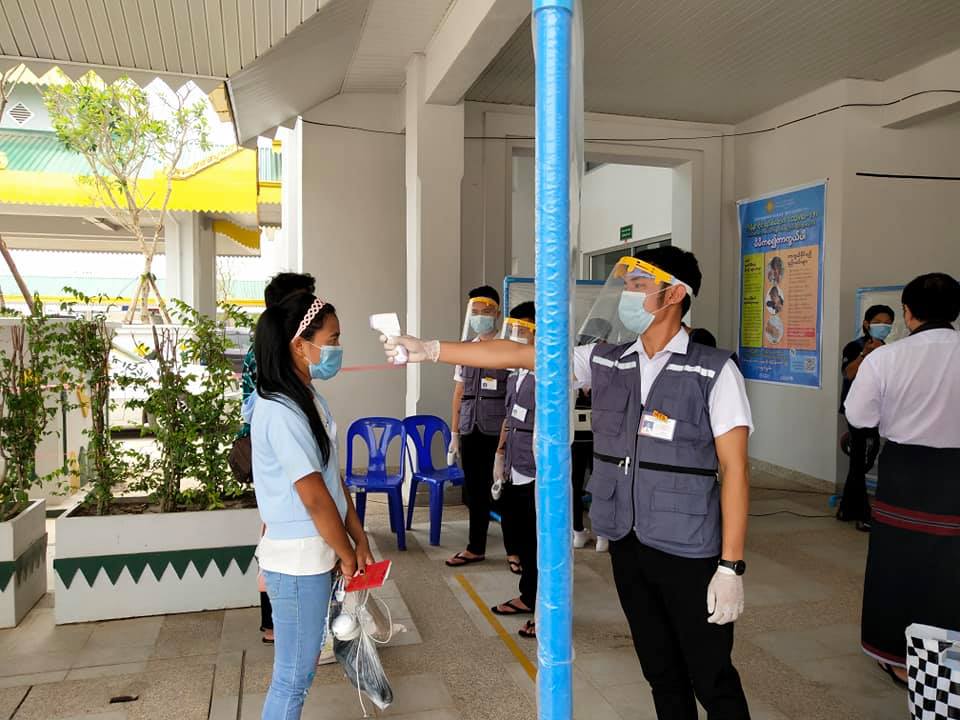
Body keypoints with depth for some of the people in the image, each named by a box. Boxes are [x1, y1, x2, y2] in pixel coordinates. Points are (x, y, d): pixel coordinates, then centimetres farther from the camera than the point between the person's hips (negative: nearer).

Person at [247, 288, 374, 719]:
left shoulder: (310, 399, 6)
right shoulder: (281, 412, -23)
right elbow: (314, 497, -20)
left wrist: (359, 540, 8)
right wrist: (346, 552, -7)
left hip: (315, 554, 9)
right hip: (298, 560, -9)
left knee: (300, 669, 21)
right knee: (294, 676, 7)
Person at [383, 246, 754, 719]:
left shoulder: (713, 372, -11)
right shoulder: (604, 361, 2)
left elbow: (734, 471, -11)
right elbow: (515, 355, 1)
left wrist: (731, 566, -13)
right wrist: (429, 350, -2)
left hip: (688, 553, -4)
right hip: (626, 543, 5)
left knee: (713, 680, 9)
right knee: (660, 671, 20)